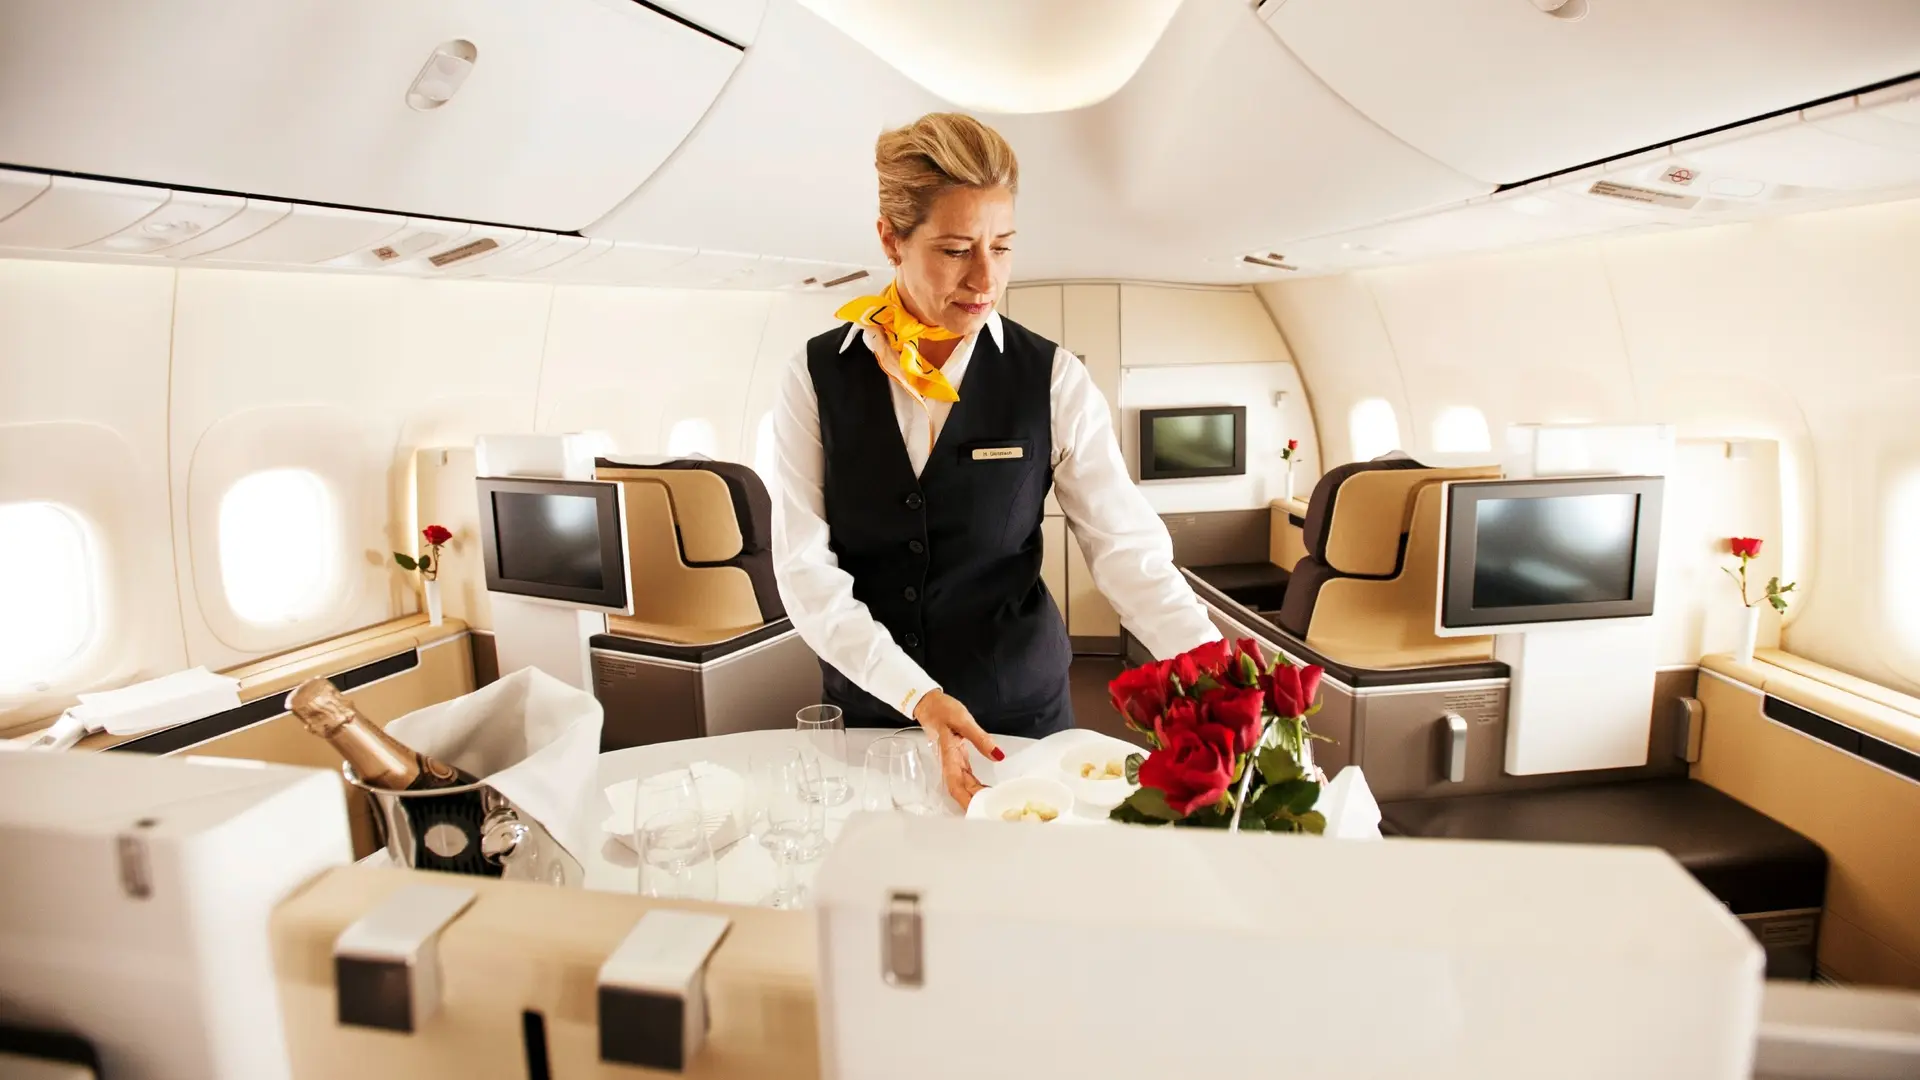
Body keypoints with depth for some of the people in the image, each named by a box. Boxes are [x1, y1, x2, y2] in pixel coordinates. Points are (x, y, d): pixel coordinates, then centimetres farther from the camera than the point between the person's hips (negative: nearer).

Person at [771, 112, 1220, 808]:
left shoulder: (1052, 380, -10)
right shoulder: (818, 377, -8)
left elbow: (1127, 548, -13)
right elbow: (805, 567, -11)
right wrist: (918, 695, -22)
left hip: (1020, 707, 0)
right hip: (870, 706, 1)